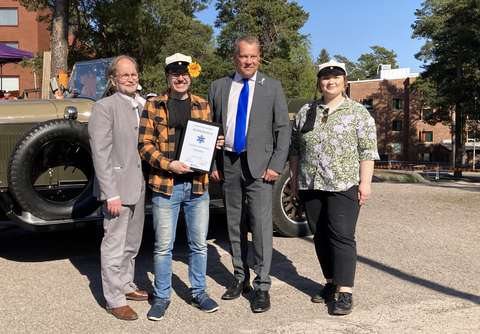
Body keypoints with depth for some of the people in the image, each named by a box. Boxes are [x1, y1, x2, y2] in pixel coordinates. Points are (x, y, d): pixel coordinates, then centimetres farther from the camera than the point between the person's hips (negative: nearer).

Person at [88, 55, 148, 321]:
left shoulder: (142, 105, 9)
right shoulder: (104, 107, -12)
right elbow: (100, 154, -17)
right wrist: (111, 194, -19)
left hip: (138, 186, 7)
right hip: (117, 187, -7)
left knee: (131, 243, 19)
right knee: (114, 246, 2)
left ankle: (126, 285, 35)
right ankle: (114, 300, 15)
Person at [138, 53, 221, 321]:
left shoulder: (203, 105, 11)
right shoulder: (154, 105, 3)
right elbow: (145, 144, -2)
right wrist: (169, 164, -15)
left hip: (198, 185, 3)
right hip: (165, 185, -2)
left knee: (199, 244, 12)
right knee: (163, 246, 5)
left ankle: (199, 292, 28)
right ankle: (162, 296, 22)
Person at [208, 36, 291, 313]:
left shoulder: (272, 87, 3)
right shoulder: (219, 87, 9)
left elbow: (283, 129, 0)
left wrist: (276, 166, -9)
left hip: (259, 164, -3)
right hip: (228, 163, 3)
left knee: (261, 225, -7)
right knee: (235, 224, 11)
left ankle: (262, 286, 3)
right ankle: (240, 278, 25)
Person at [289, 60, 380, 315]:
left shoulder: (358, 113, 2)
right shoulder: (305, 112, 12)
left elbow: (367, 150, -2)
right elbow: (295, 148, 15)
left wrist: (365, 182, -9)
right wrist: (294, 178, 11)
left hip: (343, 186, -4)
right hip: (310, 186, 4)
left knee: (341, 236, -8)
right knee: (320, 236, 9)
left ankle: (345, 292, -3)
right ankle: (331, 283, 22)